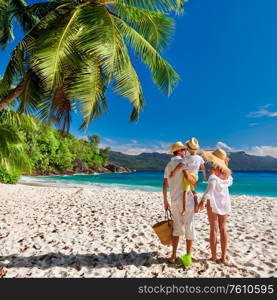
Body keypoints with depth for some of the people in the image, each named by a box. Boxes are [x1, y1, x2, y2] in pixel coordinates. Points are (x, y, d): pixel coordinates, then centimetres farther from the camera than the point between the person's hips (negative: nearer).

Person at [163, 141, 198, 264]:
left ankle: (173, 256, 20)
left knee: (177, 228, 16)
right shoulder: (182, 161, -8)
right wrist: (195, 183, -5)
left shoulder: (168, 165, 11)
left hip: (174, 201, 6)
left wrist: (165, 201, 17)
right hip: (186, 199, -6)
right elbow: (187, 176, -26)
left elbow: (165, 185, 10)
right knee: (189, 228, 8)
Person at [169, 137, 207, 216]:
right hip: (195, 176, 5)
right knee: (193, 191, 25)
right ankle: (196, 205, 24)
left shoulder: (187, 158, -17)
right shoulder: (200, 158, -1)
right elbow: (203, 168, 9)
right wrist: (204, 176, 23)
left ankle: (184, 209, -16)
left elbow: (179, 166, -26)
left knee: (185, 192, -7)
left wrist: (173, 172, -18)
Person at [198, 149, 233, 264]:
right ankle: (223, 257, 20)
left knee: (213, 229, 6)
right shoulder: (228, 171, 1)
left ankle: (213, 256, 15)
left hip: (213, 201, -4)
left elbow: (211, 185, -29)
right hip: (224, 202, 5)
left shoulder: (213, 169, -16)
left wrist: (203, 200, -34)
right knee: (223, 228, 13)